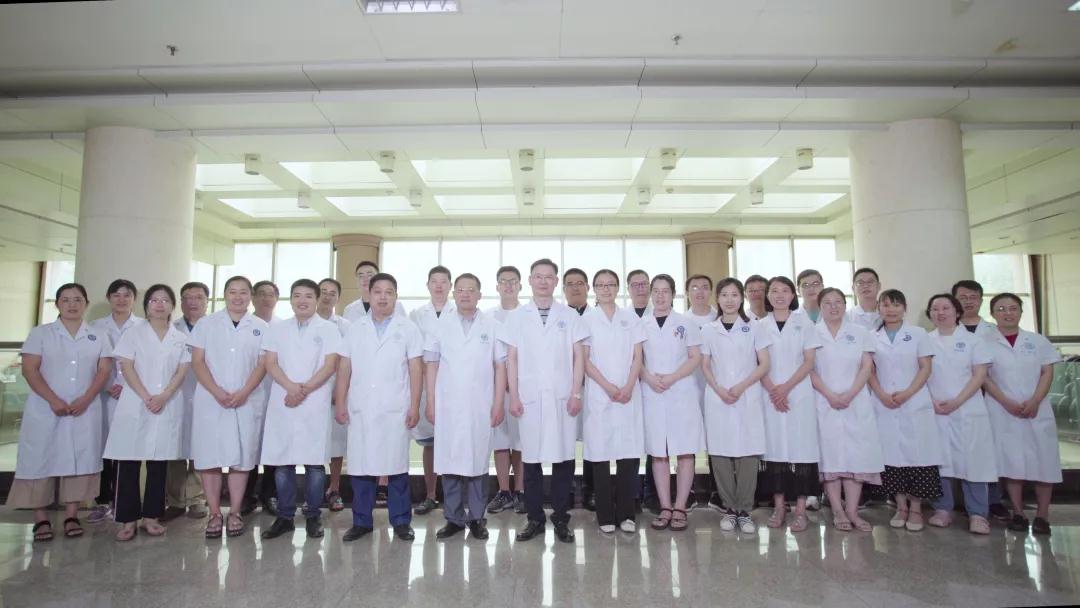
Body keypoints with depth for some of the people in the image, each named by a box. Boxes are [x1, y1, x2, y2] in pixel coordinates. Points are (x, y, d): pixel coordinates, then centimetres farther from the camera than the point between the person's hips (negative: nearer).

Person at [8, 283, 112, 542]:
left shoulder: (98, 336, 9)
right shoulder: (40, 333, 5)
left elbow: (104, 371, 3)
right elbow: (29, 369, -3)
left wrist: (85, 399, -12)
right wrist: (53, 400, -15)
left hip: (85, 410, 1)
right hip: (44, 409, -1)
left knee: (79, 460, 0)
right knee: (41, 459, -1)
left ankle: (71, 516, 7)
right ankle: (41, 519, 7)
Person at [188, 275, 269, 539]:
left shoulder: (261, 327, 7)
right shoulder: (206, 324, 8)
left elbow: (263, 364, 2)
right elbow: (197, 362, 2)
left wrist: (243, 393, -12)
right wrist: (217, 392, -11)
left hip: (247, 402, 0)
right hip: (210, 401, 0)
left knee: (241, 458, 2)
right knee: (210, 457, 1)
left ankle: (234, 512, 12)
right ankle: (214, 514, 11)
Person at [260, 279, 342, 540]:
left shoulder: (329, 329, 3)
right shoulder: (277, 329, 12)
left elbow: (330, 365, -4)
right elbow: (270, 364, 4)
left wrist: (304, 389, -13)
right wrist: (290, 387, -13)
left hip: (315, 404, -2)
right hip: (282, 403, 3)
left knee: (314, 462, 0)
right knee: (282, 463, 5)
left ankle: (313, 517, 12)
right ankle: (285, 517, 16)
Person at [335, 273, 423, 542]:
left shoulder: (408, 328, 5)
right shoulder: (355, 328, 11)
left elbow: (416, 369, 1)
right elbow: (344, 369, 9)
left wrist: (415, 406, -5)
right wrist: (339, 403, 2)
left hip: (395, 409, -2)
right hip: (360, 409, 2)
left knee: (397, 466, 2)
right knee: (360, 466, 5)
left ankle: (401, 521, 14)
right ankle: (361, 521, 18)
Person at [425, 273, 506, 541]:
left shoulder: (492, 326, 4)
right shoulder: (440, 325, 8)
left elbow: (500, 366, 3)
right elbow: (431, 365, 8)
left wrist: (498, 404, -2)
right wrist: (430, 403, 3)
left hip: (480, 406, -1)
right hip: (448, 406, 1)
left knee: (478, 461, 4)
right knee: (449, 461, 3)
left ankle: (476, 518, 16)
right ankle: (454, 518, 15)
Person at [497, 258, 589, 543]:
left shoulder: (569, 315, 7)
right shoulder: (517, 316, 7)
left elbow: (578, 356, 5)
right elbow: (512, 358, 5)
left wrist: (576, 394, -3)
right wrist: (513, 396, -1)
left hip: (562, 398, 0)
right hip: (529, 398, 0)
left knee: (563, 457, 3)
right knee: (531, 458, 5)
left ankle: (561, 518, 16)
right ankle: (535, 519, 17)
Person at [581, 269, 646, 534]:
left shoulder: (631, 318, 11)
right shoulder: (587, 319, 5)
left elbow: (638, 357, 6)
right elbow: (584, 360, -2)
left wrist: (628, 387, -8)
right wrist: (608, 387, -11)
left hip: (629, 394, 2)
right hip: (598, 395, -2)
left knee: (630, 455, 0)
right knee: (600, 455, 0)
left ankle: (625, 513, 12)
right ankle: (605, 515, 10)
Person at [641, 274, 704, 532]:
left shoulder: (686, 323, 6)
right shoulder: (640, 325, 8)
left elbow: (695, 358, 1)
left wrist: (672, 377, -12)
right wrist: (648, 377, -11)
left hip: (682, 393, -1)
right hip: (652, 395, 1)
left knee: (685, 451, -2)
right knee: (659, 453, 3)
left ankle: (680, 508, 6)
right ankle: (665, 508, 10)